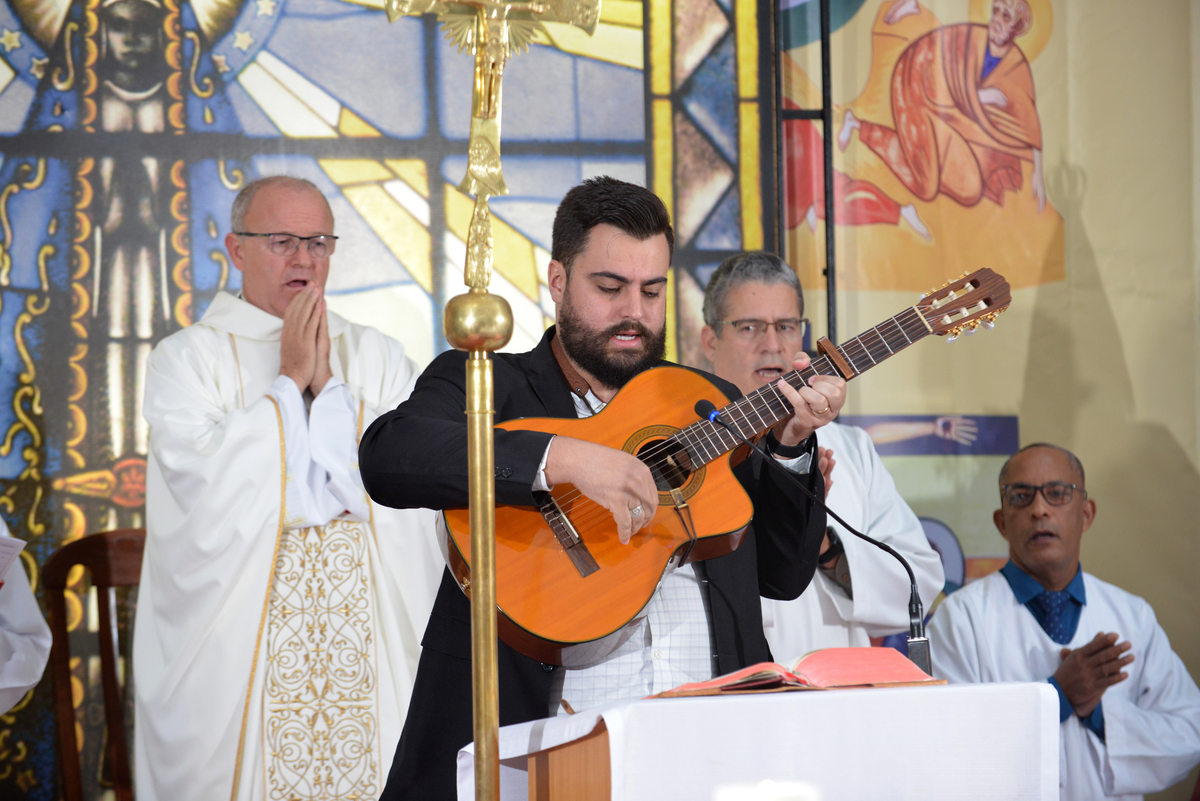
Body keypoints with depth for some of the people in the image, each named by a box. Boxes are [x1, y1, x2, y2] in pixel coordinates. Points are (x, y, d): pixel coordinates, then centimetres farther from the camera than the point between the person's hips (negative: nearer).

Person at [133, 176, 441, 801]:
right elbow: (203, 479, -11)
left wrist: (328, 384, -5)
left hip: (367, 621, 2)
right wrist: (290, 381, -6)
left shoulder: (379, 359, 13)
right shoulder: (186, 359, 5)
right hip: (238, 624, -2)